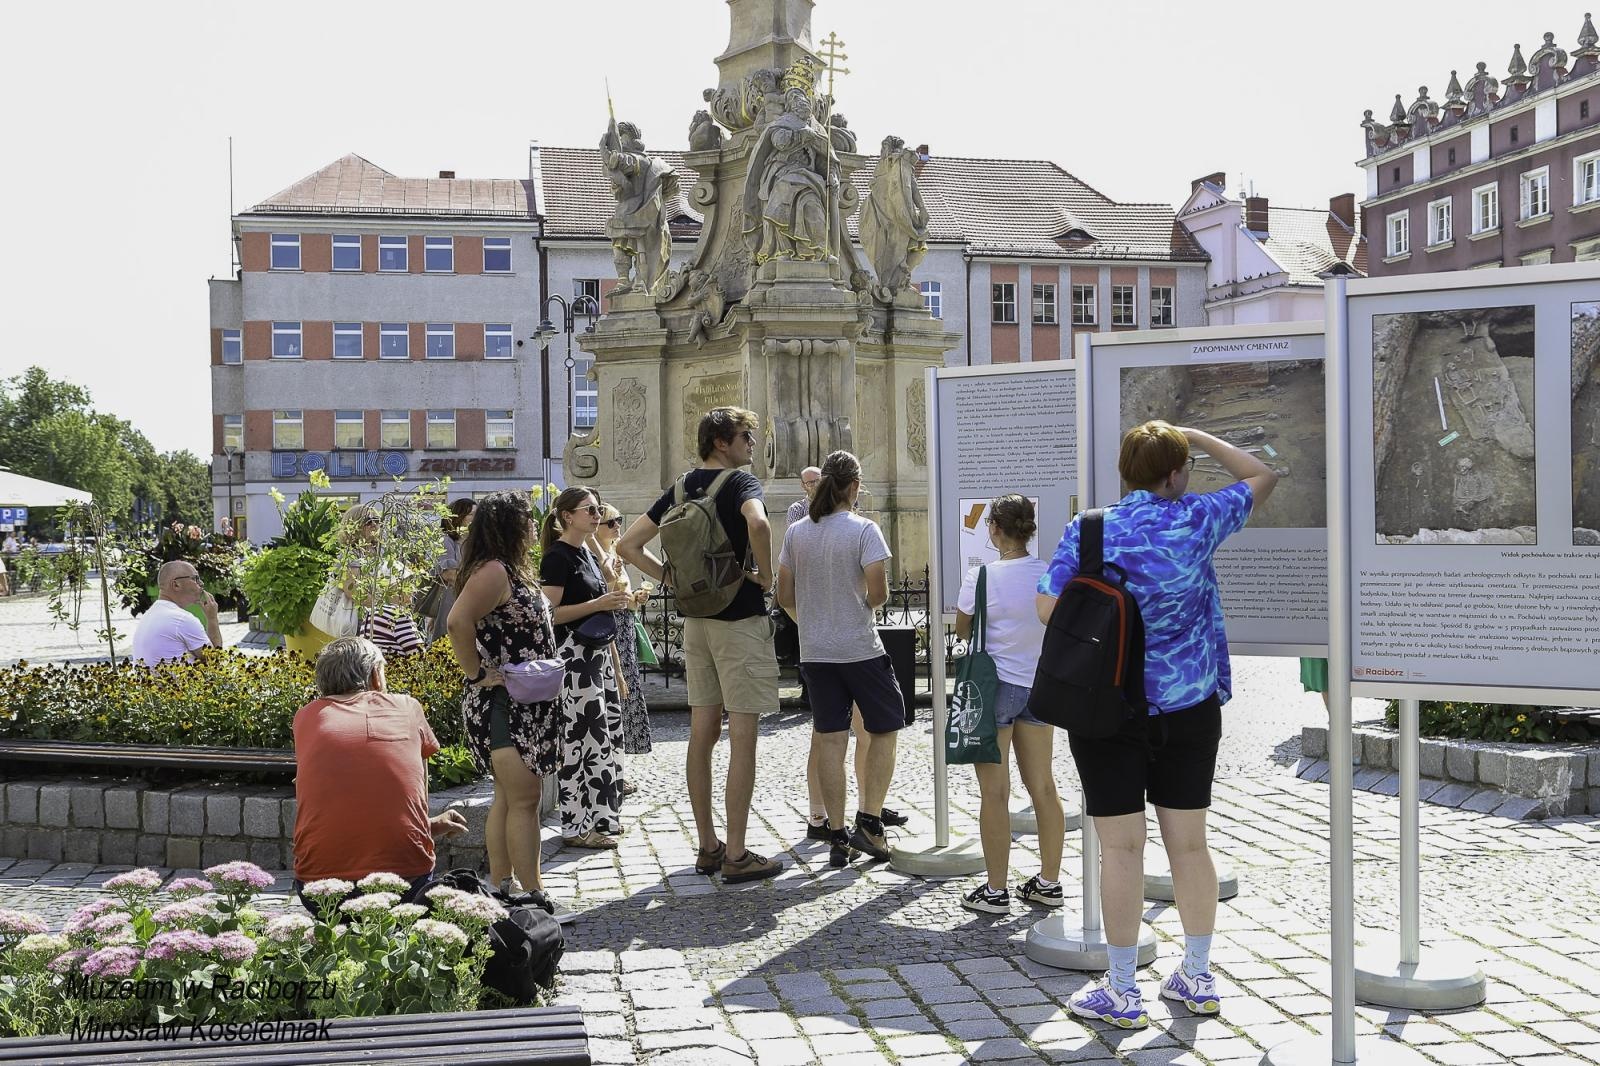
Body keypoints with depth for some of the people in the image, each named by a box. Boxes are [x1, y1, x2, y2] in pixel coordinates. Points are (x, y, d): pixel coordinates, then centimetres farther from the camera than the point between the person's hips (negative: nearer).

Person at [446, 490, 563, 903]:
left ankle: (502, 885, 21)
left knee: (508, 797, 13)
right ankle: (532, 896, -7)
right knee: (523, 800, -9)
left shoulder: (513, 571, 14)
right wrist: (477, 674, -23)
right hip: (504, 703, -10)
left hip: (527, 704, 10)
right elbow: (457, 623, -31)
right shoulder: (492, 571, -18)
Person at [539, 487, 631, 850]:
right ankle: (577, 826, -2)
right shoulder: (557, 557, -9)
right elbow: (550, 614, -18)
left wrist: (616, 668, 22)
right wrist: (598, 604, -19)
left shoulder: (588, 555, 18)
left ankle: (599, 816, 20)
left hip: (598, 654, 9)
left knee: (605, 736, 11)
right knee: (582, 738, -8)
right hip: (574, 655, -9)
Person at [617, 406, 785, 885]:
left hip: (696, 620, 7)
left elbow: (628, 546, 9)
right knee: (742, 740, -3)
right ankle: (736, 855, 0)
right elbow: (757, 523, -34)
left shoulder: (682, 488, 11)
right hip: (741, 619, -7)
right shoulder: (740, 482, -10)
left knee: (702, 735, 11)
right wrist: (765, 574, -18)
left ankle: (707, 846, 19)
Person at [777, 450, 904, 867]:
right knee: (885, 728, 12)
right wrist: (865, 605, 4)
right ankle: (869, 821, 4)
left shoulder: (796, 532, 4)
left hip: (814, 652, 5)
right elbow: (878, 592, -17)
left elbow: (784, 597, 7)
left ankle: (837, 837, 9)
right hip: (860, 649, -4)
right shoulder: (863, 529, -11)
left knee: (829, 740, 6)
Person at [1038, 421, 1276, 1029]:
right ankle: (1197, 979, 24)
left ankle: (1121, 992, 9)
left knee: (1122, 848, 3)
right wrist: (1199, 438, 18)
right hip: (1189, 705, 2)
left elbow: (1047, 607, -9)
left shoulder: (1086, 530, -4)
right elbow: (1261, 477, 12)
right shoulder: (1196, 520, -3)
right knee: (1189, 844, 12)